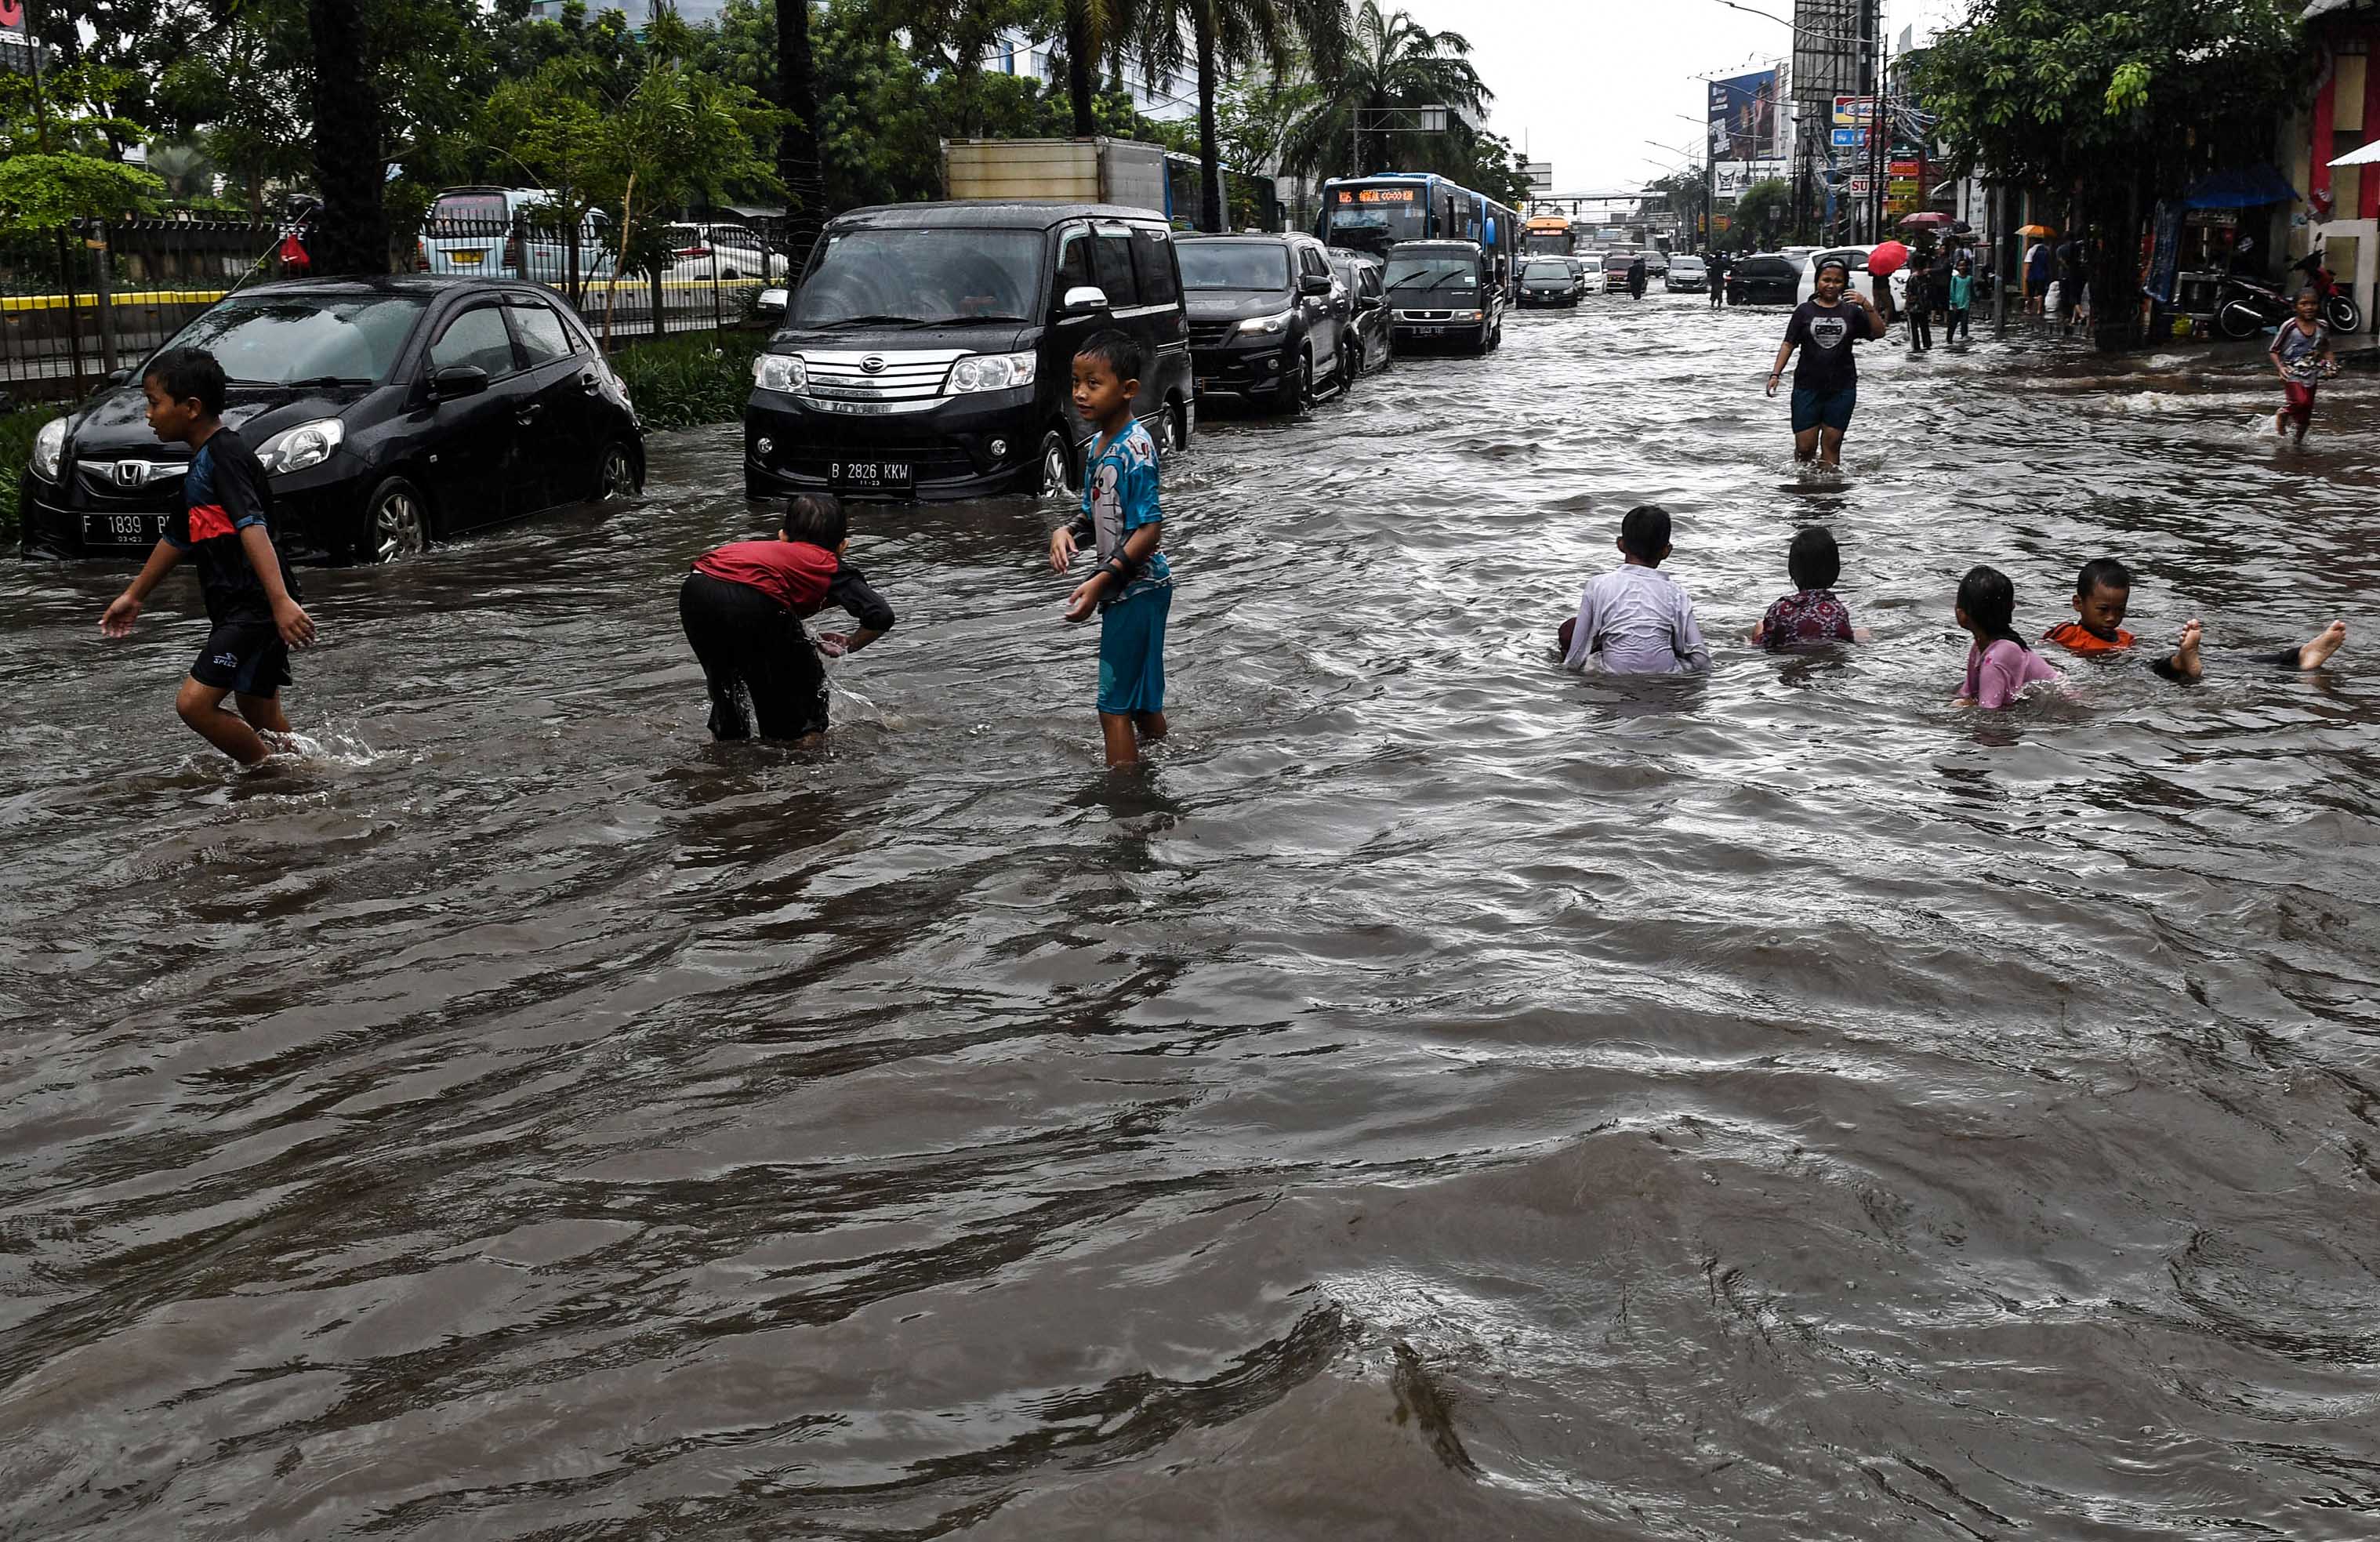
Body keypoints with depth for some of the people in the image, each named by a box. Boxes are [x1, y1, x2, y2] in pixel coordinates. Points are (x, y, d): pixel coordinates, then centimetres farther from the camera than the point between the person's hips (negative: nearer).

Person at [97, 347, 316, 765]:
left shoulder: (225, 455, -13)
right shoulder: (201, 465, 18)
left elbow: (253, 528, -27)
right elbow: (178, 537, 30)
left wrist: (282, 600, -38)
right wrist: (134, 595, 38)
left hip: (256, 607, -10)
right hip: (236, 608, 10)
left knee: (195, 703, -14)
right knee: (258, 714, 13)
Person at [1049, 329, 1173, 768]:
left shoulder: (1134, 448, -18)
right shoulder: (1099, 444, 10)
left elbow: (1151, 529, -22)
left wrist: (1102, 580, -26)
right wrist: (1067, 531, -3)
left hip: (1137, 588, -9)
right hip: (1123, 591, 9)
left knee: (1114, 705, -8)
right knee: (1143, 700, 19)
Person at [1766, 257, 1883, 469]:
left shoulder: (1851, 311, 7)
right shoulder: (1805, 310, 5)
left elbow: (1879, 332, -2)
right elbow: (1789, 344, 3)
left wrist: (1868, 308, -17)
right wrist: (1776, 374, -8)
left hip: (1842, 388, 1)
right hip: (1807, 386, -1)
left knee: (1831, 444, 2)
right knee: (1805, 447, -3)